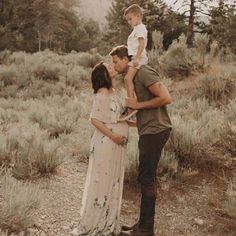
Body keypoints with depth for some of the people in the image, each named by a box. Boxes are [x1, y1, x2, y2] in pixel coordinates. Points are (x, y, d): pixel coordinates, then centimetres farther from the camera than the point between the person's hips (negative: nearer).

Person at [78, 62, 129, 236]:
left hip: (116, 145, 9)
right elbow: (94, 119, -19)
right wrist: (113, 135, -22)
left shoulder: (112, 92, 14)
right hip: (106, 144, -9)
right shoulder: (102, 94, -13)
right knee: (102, 182, -1)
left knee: (113, 182, 14)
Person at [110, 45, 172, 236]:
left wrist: (138, 105, -15)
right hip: (148, 131, 10)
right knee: (146, 178, 14)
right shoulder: (132, 77, 17)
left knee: (147, 178, -4)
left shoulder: (144, 72, -13)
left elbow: (166, 98, -21)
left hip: (155, 130, -10)